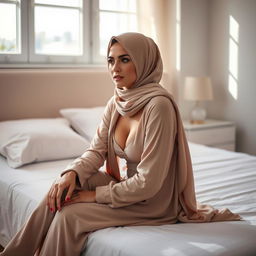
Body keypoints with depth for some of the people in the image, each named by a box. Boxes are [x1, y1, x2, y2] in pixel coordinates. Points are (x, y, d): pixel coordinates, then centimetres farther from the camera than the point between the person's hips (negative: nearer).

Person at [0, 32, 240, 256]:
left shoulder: (159, 105, -26)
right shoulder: (116, 103, 0)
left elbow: (148, 183, -26)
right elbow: (96, 150, 1)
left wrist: (97, 194, -19)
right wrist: (72, 172, -19)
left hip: (154, 202, -7)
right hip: (128, 185, 7)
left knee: (69, 215, -19)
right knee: (62, 189, -12)